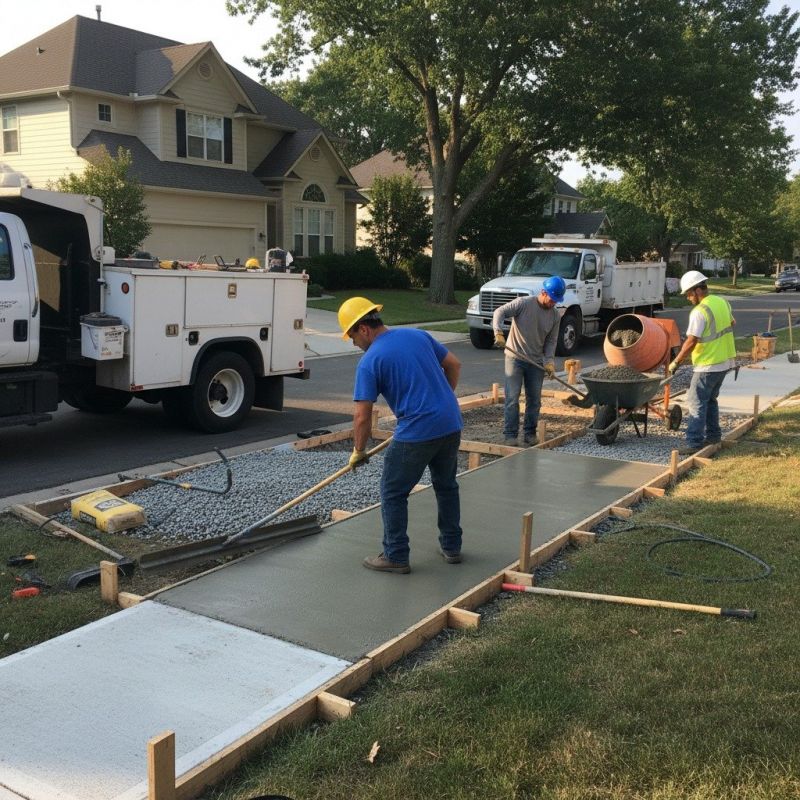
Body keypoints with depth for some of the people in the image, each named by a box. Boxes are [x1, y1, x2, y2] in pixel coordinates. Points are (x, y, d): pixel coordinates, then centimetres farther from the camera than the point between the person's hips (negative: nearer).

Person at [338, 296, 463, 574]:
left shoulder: (370, 361, -8)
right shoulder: (418, 335, 9)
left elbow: (362, 416, -8)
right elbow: (454, 365, 17)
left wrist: (358, 451, 6)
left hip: (416, 433, -7)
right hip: (451, 425, 7)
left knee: (393, 494, 10)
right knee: (446, 486, 24)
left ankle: (396, 557, 16)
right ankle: (452, 548, 33)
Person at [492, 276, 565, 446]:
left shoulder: (555, 315, 1)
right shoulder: (524, 303, -13)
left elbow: (551, 341, 5)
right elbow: (500, 312, -16)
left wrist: (549, 361, -9)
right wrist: (499, 333, -31)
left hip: (536, 362, 4)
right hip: (515, 358, -4)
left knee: (534, 400, 8)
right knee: (512, 398, -6)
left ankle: (530, 433, 20)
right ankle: (510, 434, -1)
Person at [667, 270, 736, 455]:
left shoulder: (699, 312, -20)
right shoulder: (723, 302, 7)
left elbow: (691, 342, -21)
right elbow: (732, 323, 25)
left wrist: (675, 362, -13)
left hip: (708, 365, -9)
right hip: (725, 361, 9)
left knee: (696, 402, -5)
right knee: (710, 399, 21)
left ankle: (694, 442, -7)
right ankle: (713, 434, 27)